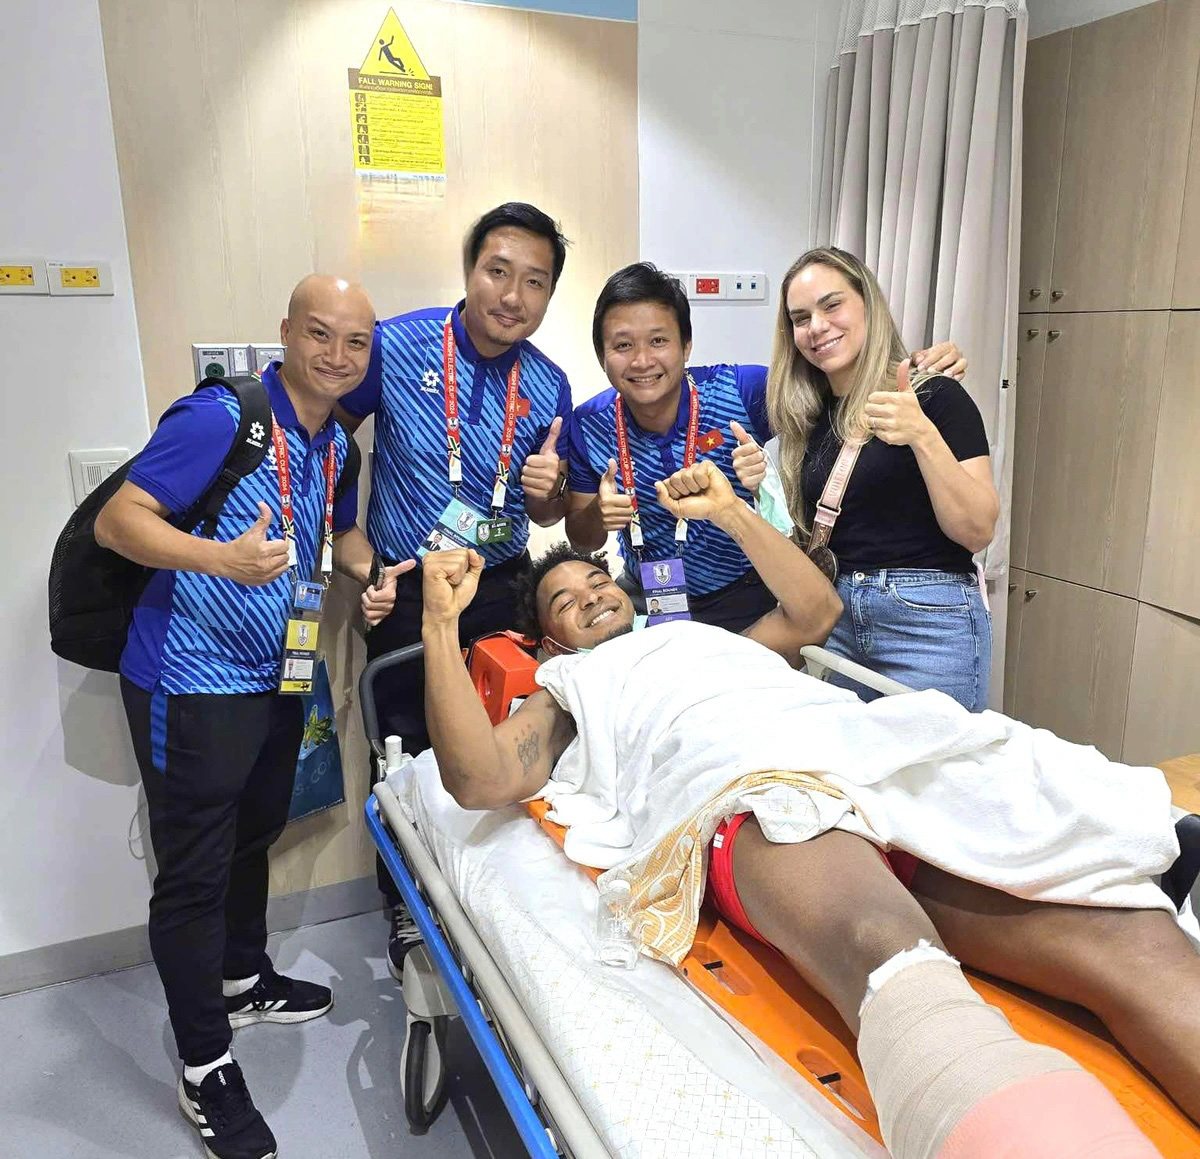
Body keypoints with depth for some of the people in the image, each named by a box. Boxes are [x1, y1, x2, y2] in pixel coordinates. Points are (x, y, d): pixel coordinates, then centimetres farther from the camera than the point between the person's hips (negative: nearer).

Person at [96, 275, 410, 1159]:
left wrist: (371, 575, 2)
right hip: (191, 686, -8)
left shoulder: (336, 442, 7)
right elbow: (117, 520, -21)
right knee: (195, 871, 2)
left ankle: (243, 980, 46)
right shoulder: (220, 416, -18)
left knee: (254, 835, 23)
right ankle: (206, 1071, 19)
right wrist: (222, 557, -37)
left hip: (276, 677, 8)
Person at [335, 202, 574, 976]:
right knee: (408, 756, 9)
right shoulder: (396, 346, -13)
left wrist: (549, 490, -18)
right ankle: (407, 906, 31)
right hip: (406, 592, -2)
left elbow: (547, 515, 7)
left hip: (500, 590, 3)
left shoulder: (550, 386, -4)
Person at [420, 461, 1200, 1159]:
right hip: (747, 791, -5)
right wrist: (442, 622, 7)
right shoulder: (568, 691, 29)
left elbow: (815, 611, 43)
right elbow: (481, 781, 12)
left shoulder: (708, 637, 43)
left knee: (1129, 936, -23)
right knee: (889, 954, -43)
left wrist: (730, 511, 41)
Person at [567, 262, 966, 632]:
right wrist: (599, 514, -27)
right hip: (644, 600, 2)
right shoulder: (588, 425, -14)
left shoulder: (738, 390, -22)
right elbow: (582, 539, -4)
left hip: (742, 601, -1)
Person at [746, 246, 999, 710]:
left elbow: (978, 531, -13)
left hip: (928, 621, -5)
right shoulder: (807, 419, 10)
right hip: (834, 618, 5)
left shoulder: (934, 396, -5)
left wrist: (923, 436, -24)